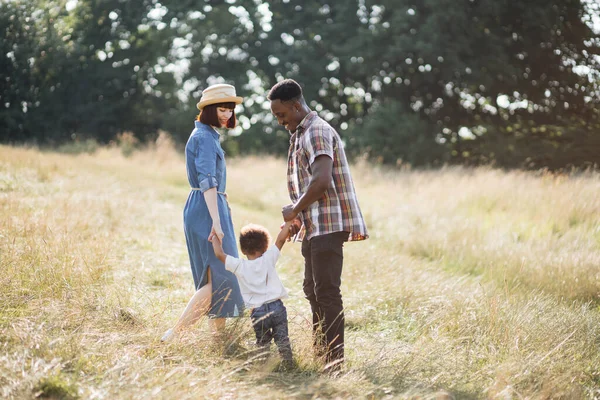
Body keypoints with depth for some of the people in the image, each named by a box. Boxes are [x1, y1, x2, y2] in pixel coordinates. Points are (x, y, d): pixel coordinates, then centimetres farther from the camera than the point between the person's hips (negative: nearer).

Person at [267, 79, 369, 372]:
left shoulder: (316, 132, -13)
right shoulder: (300, 134, 19)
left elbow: (321, 181, -25)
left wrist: (295, 209, -14)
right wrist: (298, 218, 14)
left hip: (328, 224, -11)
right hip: (314, 225, 11)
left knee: (327, 291, -11)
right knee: (313, 291, 15)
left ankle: (335, 359, -9)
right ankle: (319, 354, 23)